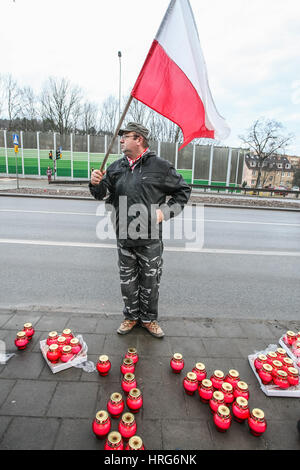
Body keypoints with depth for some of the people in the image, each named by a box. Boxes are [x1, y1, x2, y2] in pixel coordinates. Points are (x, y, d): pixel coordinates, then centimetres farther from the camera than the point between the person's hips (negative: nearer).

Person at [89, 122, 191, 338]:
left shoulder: (160, 166, -4)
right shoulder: (117, 167, 9)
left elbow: (183, 191, 4)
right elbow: (102, 193, 14)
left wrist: (166, 211, -8)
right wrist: (96, 184, -9)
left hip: (150, 240, -3)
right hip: (124, 238, 4)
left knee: (150, 282, 10)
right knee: (127, 281, 15)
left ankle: (149, 318, 31)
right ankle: (131, 316, 35)